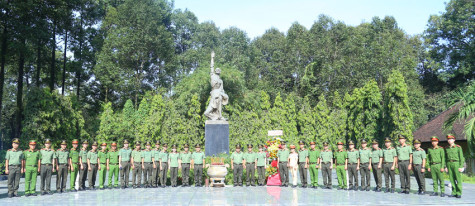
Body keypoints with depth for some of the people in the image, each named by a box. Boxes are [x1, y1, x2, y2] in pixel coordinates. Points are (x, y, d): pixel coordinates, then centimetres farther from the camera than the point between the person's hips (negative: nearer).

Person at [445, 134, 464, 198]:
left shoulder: (458, 147, -3)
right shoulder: (447, 148, 10)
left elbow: (461, 157, -4)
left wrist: (461, 167, -10)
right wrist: (446, 166, 8)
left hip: (456, 163, -4)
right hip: (449, 164, 4)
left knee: (458, 179, -1)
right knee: (452, 179, 5)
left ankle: (459, 193, 5)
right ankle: (454, 193, 11)